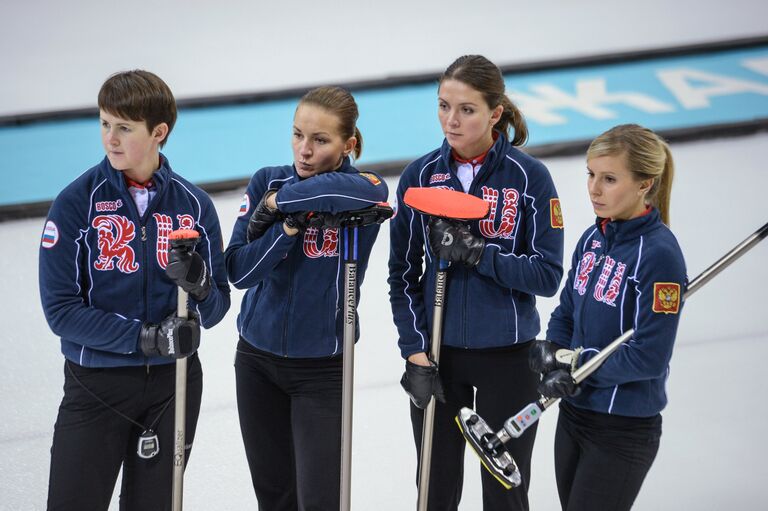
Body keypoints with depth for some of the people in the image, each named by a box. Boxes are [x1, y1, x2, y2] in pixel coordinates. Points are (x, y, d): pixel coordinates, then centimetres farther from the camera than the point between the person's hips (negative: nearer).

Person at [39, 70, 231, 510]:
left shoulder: (194, 204, -1)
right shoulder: (77, 202, -10)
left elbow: (215, 311, 0)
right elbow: (61, 309, -14)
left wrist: (199, 286, -23)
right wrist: (146, 337, -21)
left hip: (173, 380, 3)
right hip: (96, 384, -3)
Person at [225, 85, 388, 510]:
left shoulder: (366, 192, -13)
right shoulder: (267, 182, -4)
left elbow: (368, 190, -39)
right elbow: (237, 270, -11)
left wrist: (278, 203, -29)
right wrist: (287, 228, -26)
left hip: (323, 368, -3)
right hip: (257, 360, 4)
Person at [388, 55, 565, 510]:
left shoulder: (530, 177, -10)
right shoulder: (421, 175, -3)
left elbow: (547, 275, -12)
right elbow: (403, 273, 2)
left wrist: (476, 252, -23)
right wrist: (416, 353, -5)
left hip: (508, 354, -2)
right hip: (438, 354, 2)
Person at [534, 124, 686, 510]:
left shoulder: (659, 254, -19)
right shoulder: (593, 239, 3)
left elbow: (649, 357, -21)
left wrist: (576, 367, -16)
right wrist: (555, 352, -7)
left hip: (624, 430, -7)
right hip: (573, 414, 7)